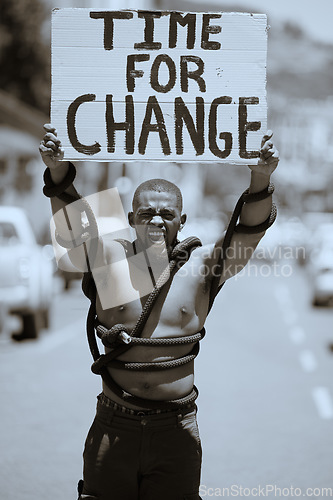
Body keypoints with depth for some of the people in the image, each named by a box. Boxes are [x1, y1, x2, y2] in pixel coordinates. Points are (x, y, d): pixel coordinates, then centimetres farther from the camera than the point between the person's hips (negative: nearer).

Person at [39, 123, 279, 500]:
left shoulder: (202, 265, 2)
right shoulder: (109, 258, 2)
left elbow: (248, 232, -9)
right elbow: (71, 229, -11)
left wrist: (260, 180, -28)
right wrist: (58, 172, -29)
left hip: (176, 430, 0)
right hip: (113, 427, 0)